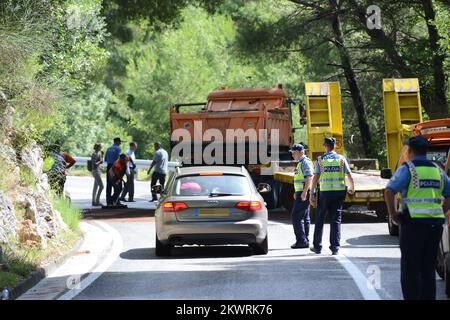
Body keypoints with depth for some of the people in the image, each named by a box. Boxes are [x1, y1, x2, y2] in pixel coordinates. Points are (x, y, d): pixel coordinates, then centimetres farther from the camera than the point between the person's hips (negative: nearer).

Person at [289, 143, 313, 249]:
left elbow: (309, 178, -21)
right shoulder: (301, 163, 19)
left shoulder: (305, 162, -13)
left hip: (304, 194, -11)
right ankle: (305, 241, 13)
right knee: (304, 218, 11)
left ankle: (301, 240, -12)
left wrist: (304, 192, -26)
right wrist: (296, 192, 25)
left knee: (296, 217, -11)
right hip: (301, 194, 11)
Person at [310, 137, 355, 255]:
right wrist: (352, 188, 18)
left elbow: (315, 178, -6)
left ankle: (317, 246, 17)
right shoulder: (341, 159, 3)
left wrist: (312, 194, -3)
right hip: (339, 192, 1)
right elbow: (350, 176, 1)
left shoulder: (320, 160, -1)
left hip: (325, 192, -1)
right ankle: (335, 247, 1)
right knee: (336, 220, 6)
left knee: (319, 219, 12)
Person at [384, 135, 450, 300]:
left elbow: (389, 191, -17)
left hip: (413, 223, -5)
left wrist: (393, 214, -7)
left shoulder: (407, 169, -5)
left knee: (410, 269, 1)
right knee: (429, 269, 12)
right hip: (435, 223, 5)